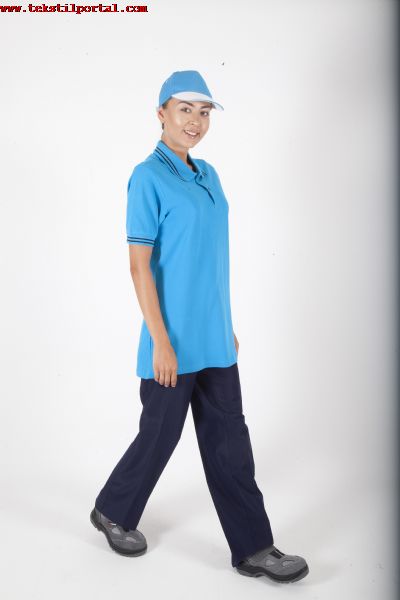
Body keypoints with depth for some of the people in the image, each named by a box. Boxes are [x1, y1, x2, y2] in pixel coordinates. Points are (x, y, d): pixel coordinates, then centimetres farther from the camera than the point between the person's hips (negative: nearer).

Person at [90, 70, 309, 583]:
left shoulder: (208, 175, 10)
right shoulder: (149, 177, -11)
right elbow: (139, 264, -15)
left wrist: (228, 326, 15)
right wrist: (161, 342, -18)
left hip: (215, 340, 7)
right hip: (175, 342, -7)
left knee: (229, 441, 11)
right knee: (160, 436, 9)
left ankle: (253, 549, 22)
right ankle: (112, 512, 36)